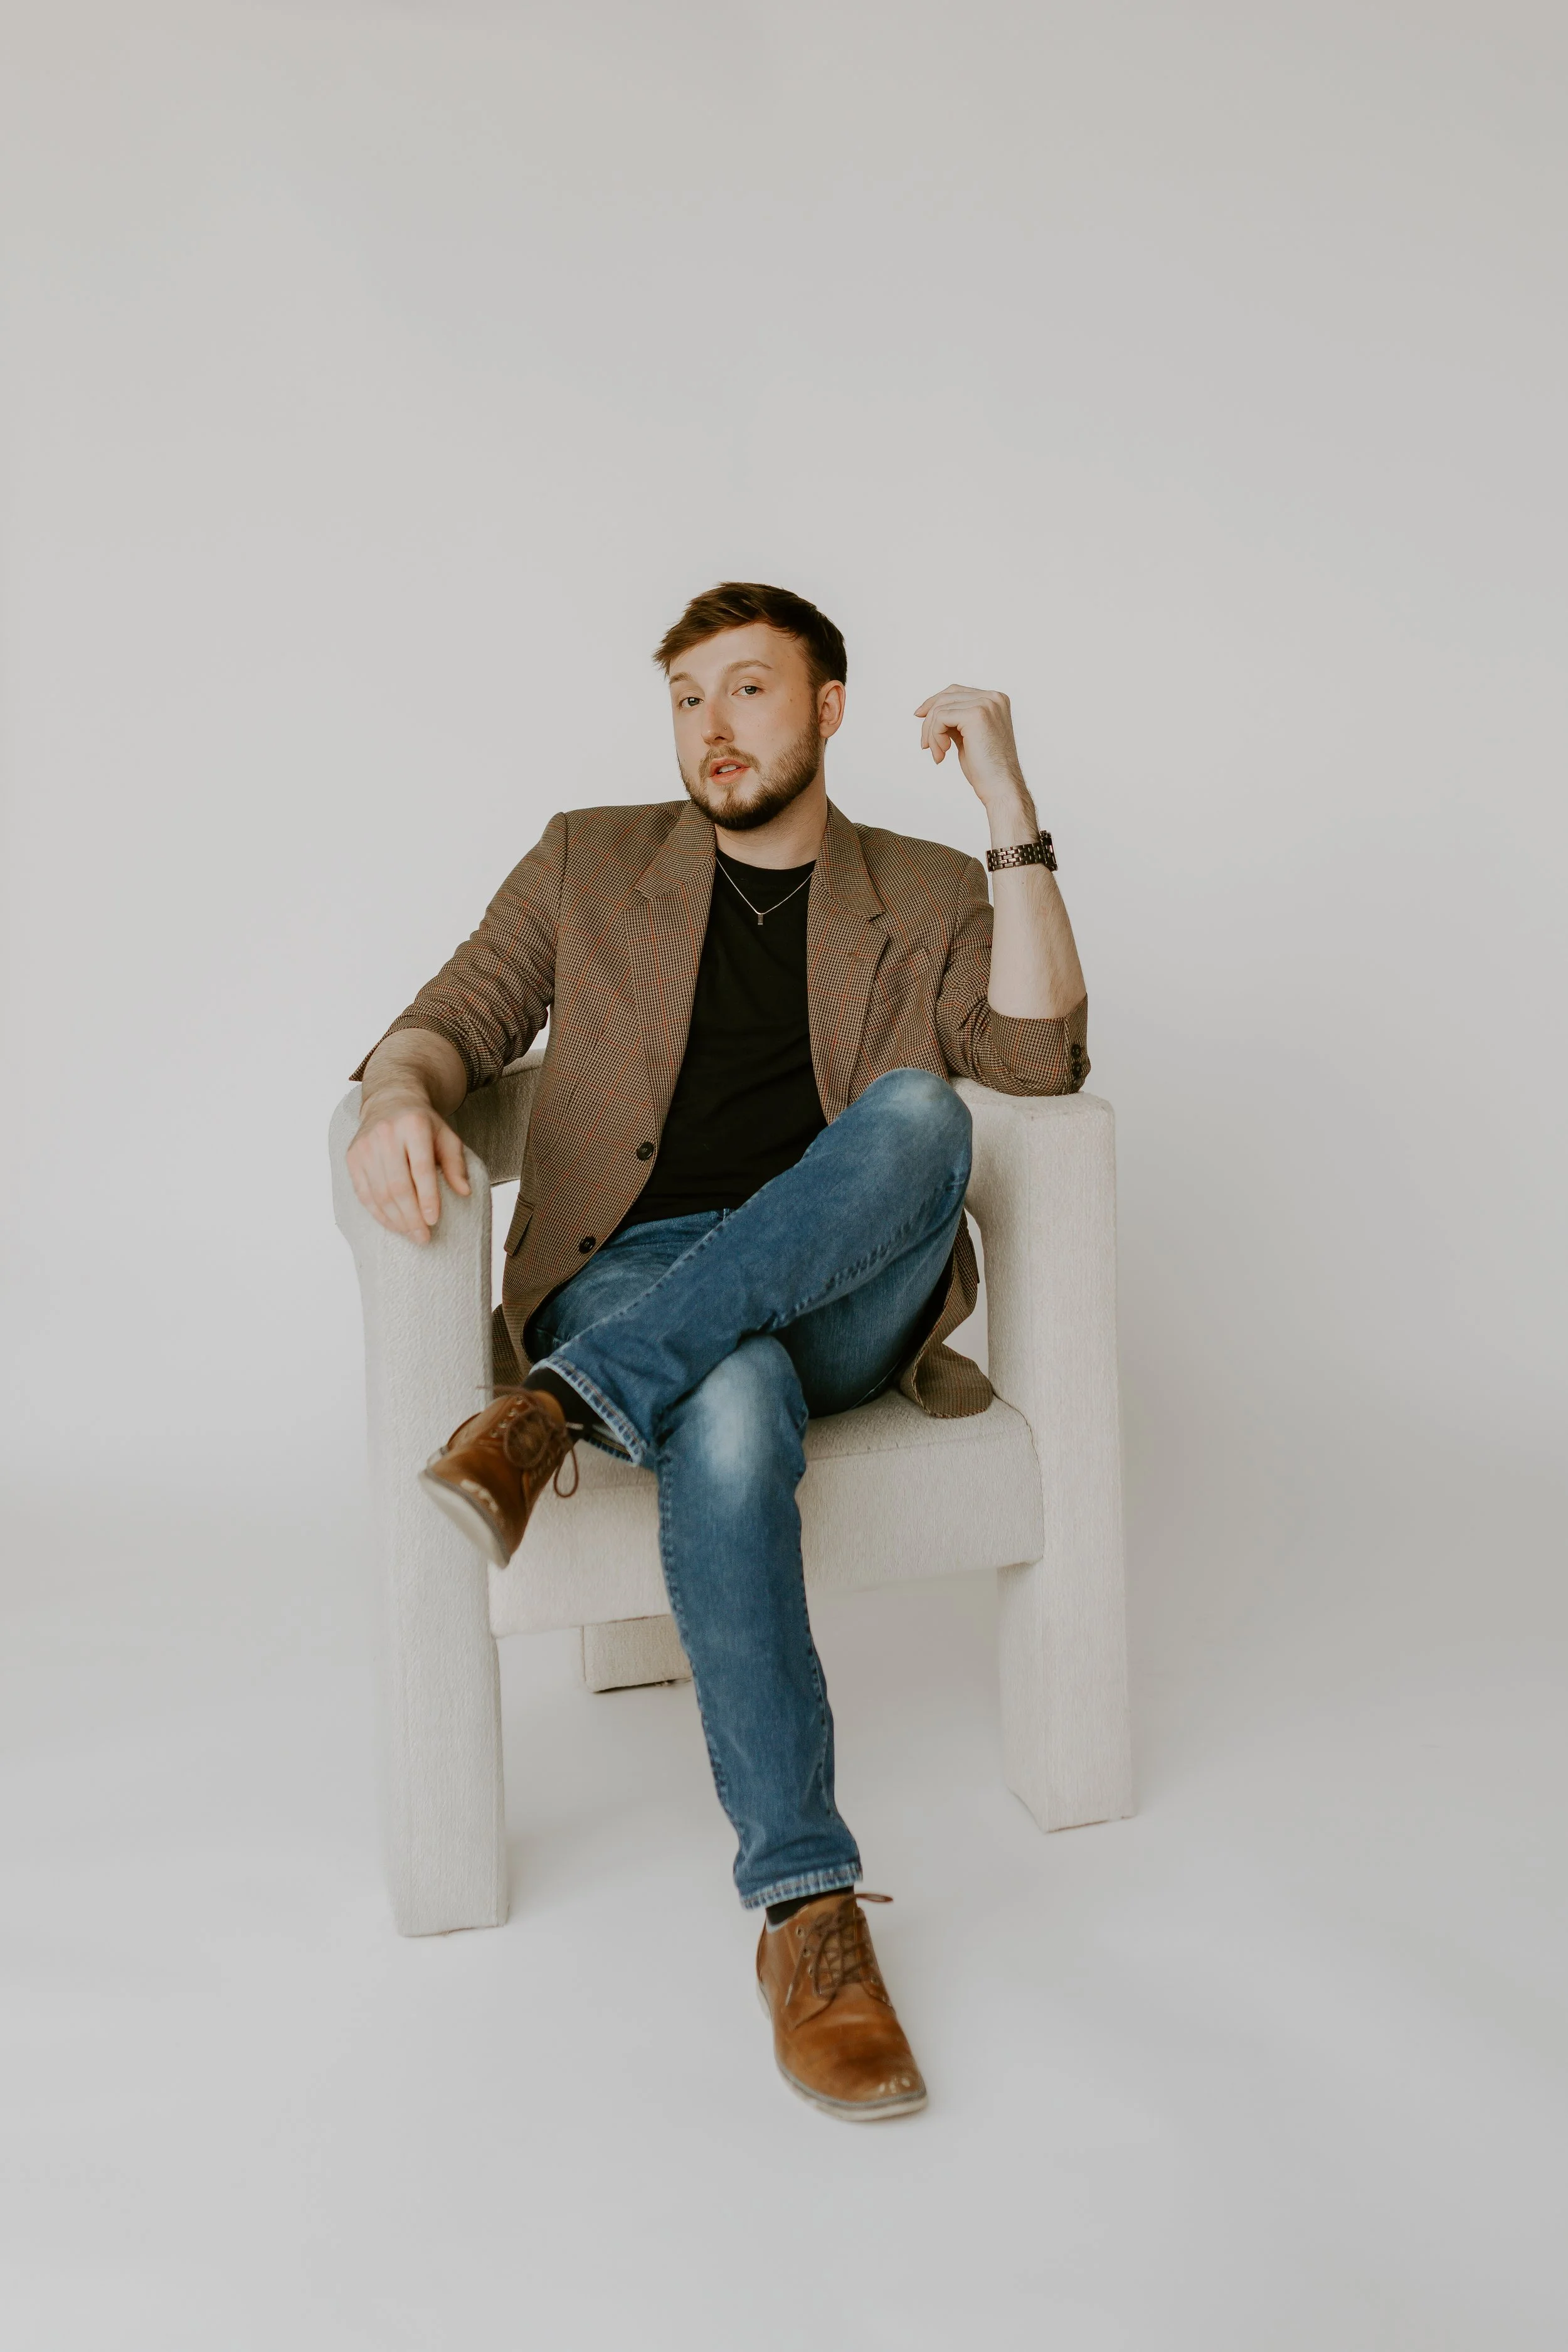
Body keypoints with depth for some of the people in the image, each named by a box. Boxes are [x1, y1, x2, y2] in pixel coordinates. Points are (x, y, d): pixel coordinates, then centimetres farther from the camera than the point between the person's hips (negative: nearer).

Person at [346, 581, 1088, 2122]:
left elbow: (1038, 1057, -4)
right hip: (630, 1282, -1)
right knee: (732, 1406, -38)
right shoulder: (591, 863, 16)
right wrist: (399, 1098, -17)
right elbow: (455, 1017, 8)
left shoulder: (925, 896, 13)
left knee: (918, 1111, -32)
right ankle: (806, 1910, -32)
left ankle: (562, 1407, -34)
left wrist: (1009, 808, -8)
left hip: (841, 1302, 1)